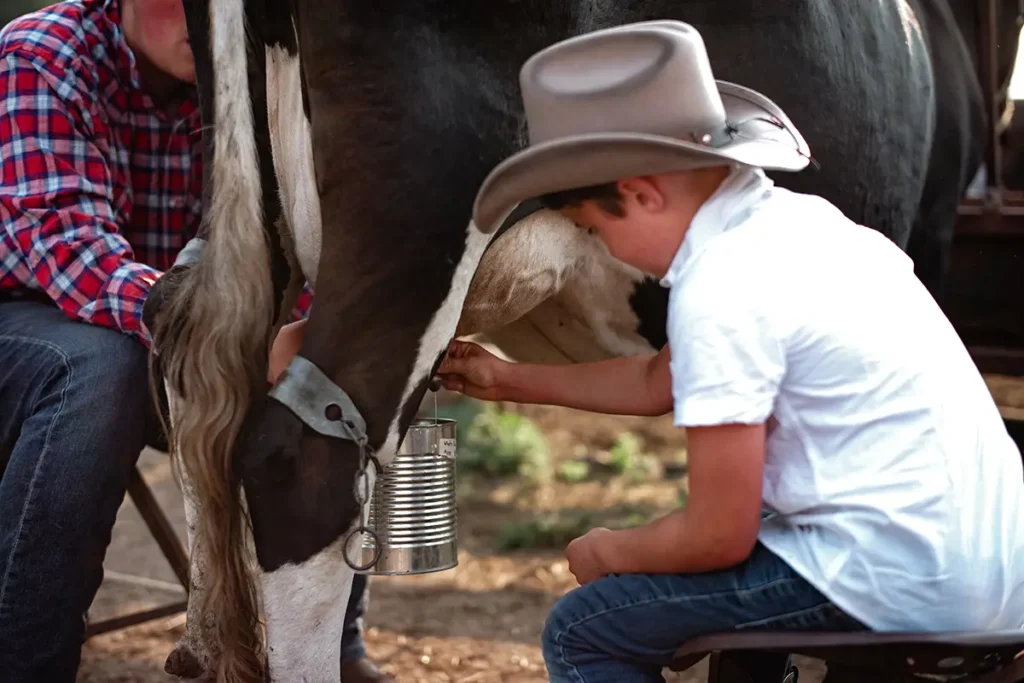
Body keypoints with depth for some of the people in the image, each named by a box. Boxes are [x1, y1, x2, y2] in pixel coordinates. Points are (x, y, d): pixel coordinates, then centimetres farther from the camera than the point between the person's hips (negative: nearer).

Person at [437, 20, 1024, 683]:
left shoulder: (721, 293, -17)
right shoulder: (797, 221, 11)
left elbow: (719, 536, -13)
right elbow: (660, 382, 25)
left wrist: (609, 552, 7)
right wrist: (510, 380, 35)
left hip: (900, 589, -10)